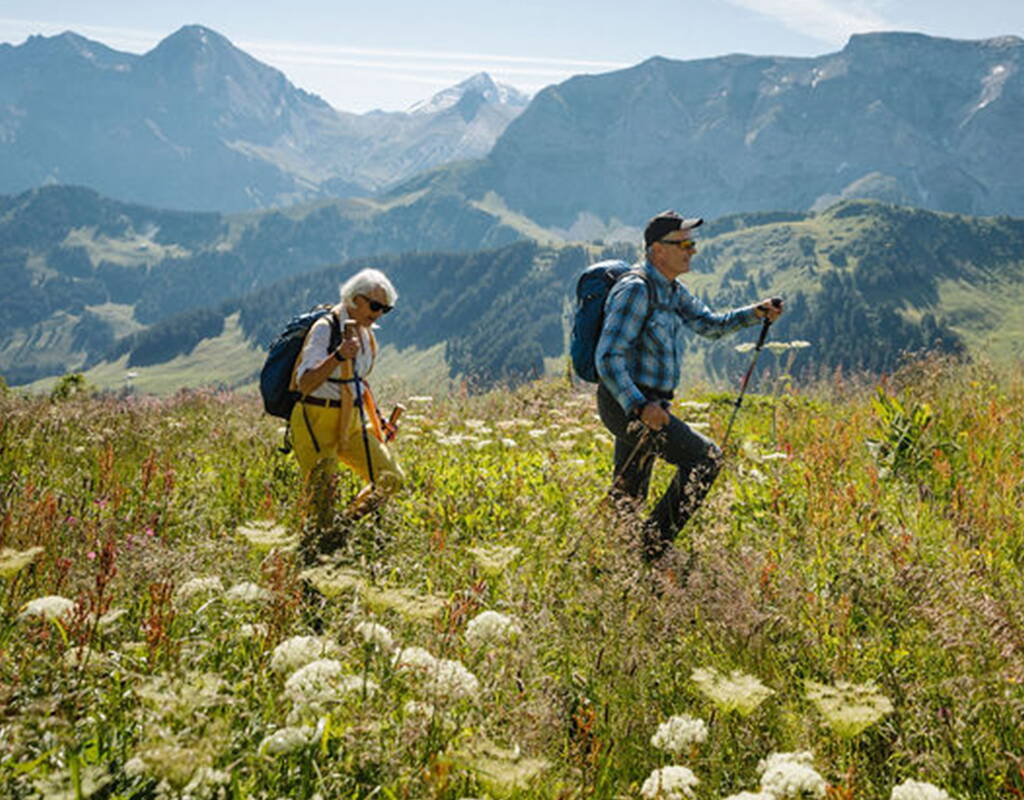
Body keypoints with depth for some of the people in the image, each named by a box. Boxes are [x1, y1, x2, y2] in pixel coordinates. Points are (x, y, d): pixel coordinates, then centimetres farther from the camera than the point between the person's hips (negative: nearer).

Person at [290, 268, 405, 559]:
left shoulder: (365, 331, 10)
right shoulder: (325, 328, -16)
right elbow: (304, 383, -27)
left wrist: (376, 421, 24)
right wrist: (338, 356, -39)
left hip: (350, 421, 8)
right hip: (316, 422, -8)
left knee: (391, 478, 3)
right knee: (322, 500, -7)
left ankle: (343, 529, 20)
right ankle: (308, 555, 14)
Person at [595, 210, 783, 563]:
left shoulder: (671, 290, 13)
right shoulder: (635, 289, -18)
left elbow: (710, 324, 19)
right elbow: (607, 357, -24)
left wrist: (756, 313, 3)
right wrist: (640, 407, -32)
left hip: (646, 405, 10)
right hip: (626, 403, -10)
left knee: (628, 498, 14)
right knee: (705, 457, -11)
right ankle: (652, 546, -5)